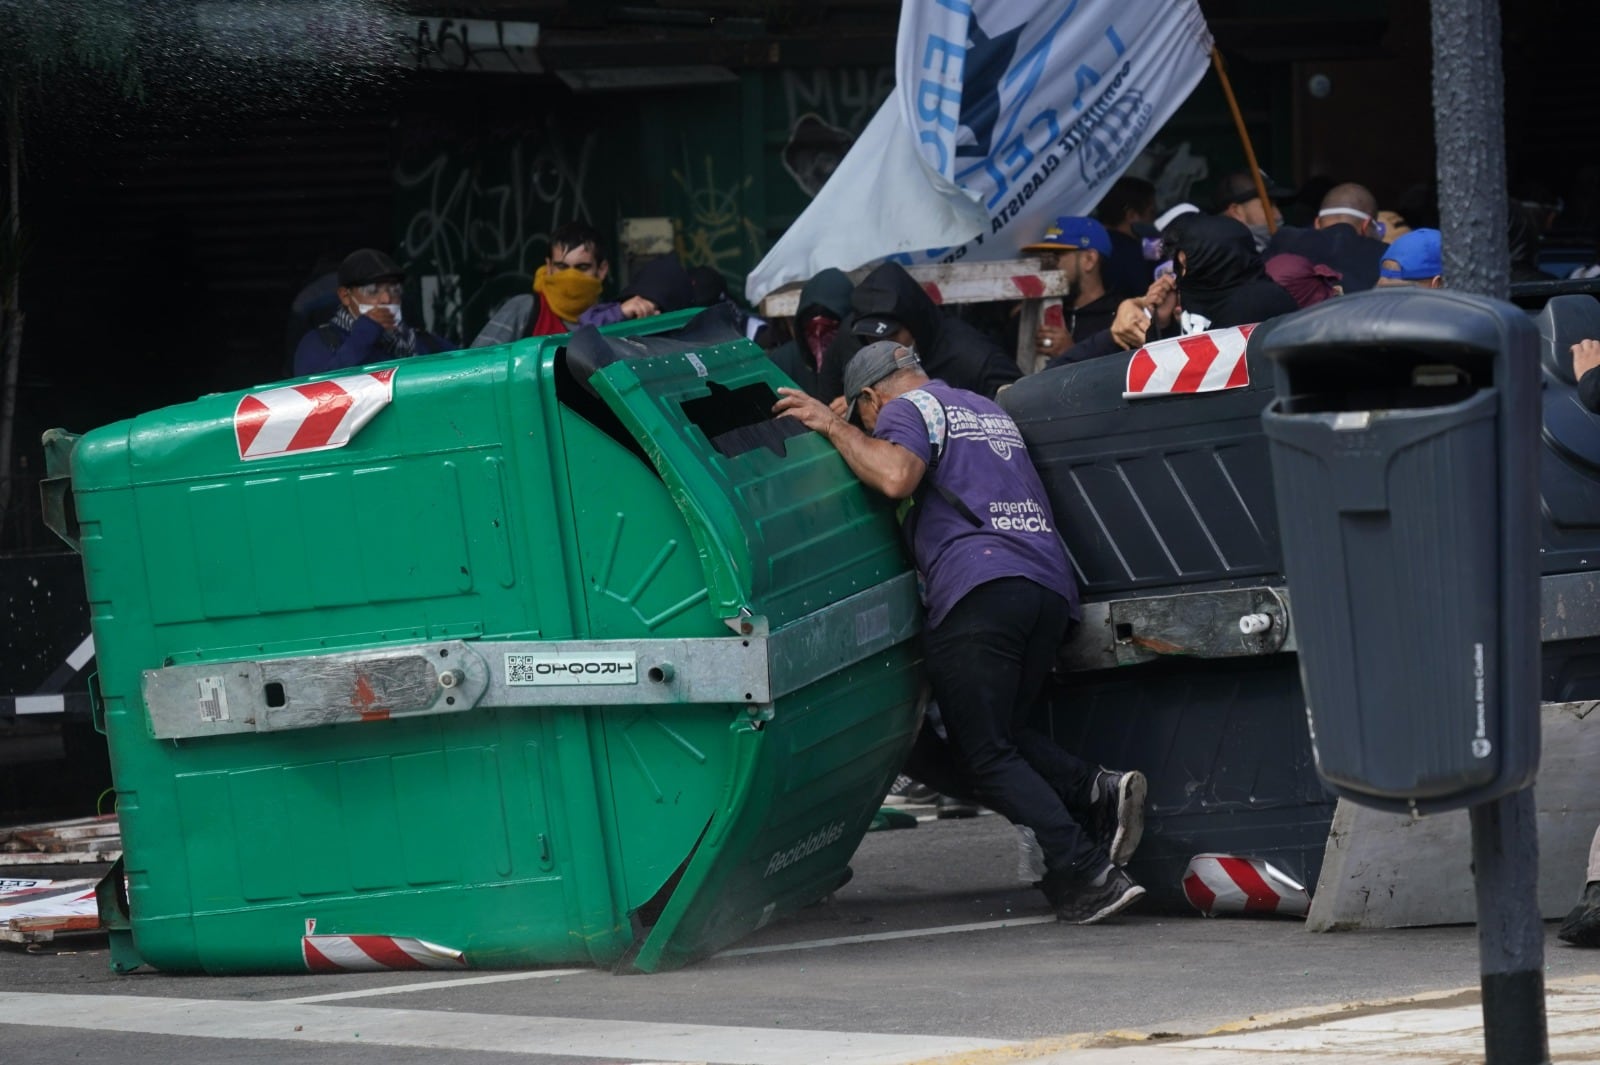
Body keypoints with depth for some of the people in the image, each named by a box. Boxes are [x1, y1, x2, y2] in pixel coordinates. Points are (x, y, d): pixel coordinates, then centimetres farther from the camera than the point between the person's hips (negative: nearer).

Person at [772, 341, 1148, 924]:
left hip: (978, 586, -8)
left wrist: (835, 427, 0)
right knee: (1004, 734, 17)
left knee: (985, 754, -6)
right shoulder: (989, 411, 33)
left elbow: (896, 476, -13)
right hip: (1050, 586, 8)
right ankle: (1099, 791, -11)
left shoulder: (909, 409, 7)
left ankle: (1083, 871, -20)